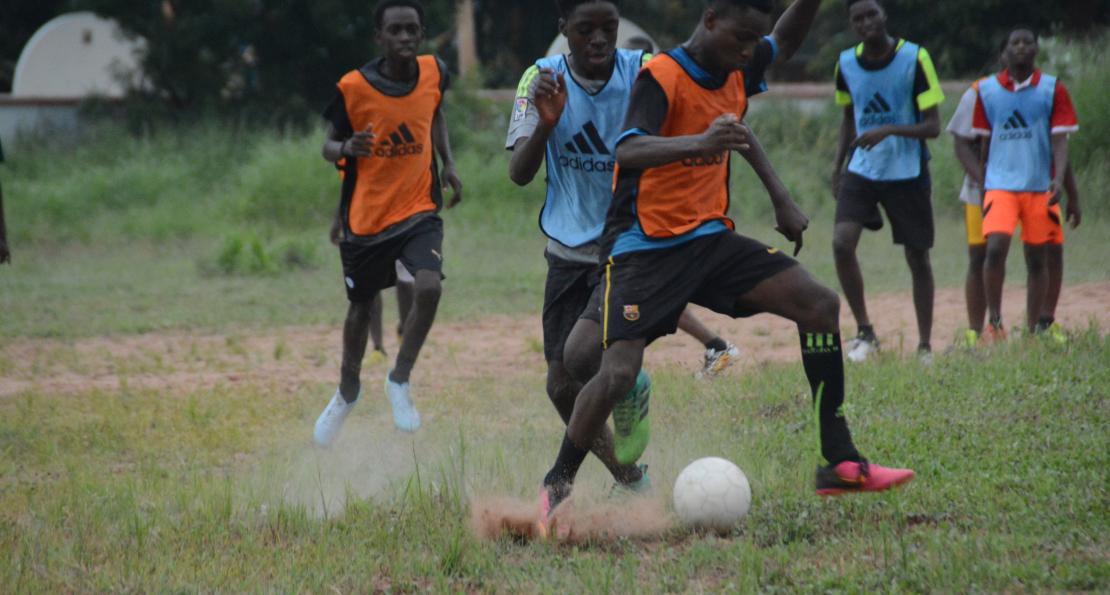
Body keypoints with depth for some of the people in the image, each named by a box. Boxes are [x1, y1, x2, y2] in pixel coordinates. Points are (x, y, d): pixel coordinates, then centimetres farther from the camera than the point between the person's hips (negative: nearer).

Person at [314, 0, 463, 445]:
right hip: (366, 217, -1)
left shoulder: (434, 74, -4)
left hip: (418, 210, 1)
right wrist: (346, 148, -26)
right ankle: (348, 389, 42)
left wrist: (448, 163, 7)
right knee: (361, 307, 14)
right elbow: (329, 145, -3)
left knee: (429, 287, -24)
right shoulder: (354, 87, -14)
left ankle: (400, 381, -1)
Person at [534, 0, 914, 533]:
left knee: (820, 304, -7)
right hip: (644, 246, -7)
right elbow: (627, 151, -34)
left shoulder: (735, 73, 5)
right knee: (617, 372, -21)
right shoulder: (661, 76, -18)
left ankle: (840, 464, -4)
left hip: (709, 239, 7)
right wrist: (698, 143, -51)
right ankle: (555, 488, 2)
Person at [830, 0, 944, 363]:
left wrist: (889, 130, -28)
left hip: (908, 173, -3)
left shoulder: (914, 58, -12)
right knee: (842, 242, -17)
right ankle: (865, 333, -5)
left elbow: (933, 126, -12)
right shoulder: (846, 64, 1)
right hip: (861, 171, 3)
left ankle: (925, 346, 17)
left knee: (918, 258, 4)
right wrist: (838, 166, 8)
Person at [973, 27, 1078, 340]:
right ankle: (994, 321, -9)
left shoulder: (1052, 90, 3)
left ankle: (1035, 331, 13)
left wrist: (1059, 179, -16)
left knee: (1037, 260, 4)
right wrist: (981, 180, 11)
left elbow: (1059, 140, -2)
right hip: (1000, 184, 0)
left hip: (1040, 187, 0)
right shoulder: (987, 90, 6)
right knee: (995, 247, -20)